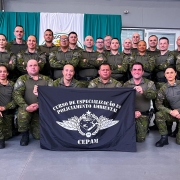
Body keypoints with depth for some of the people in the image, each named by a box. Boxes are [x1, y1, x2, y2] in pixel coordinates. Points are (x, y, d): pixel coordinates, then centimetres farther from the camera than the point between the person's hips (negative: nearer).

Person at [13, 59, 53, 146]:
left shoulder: (47, 79, 6)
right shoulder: (22, 79, 3)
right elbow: (16, 94, -8)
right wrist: (26, 107, -24)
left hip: (42, 109, 2)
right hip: (27, 108, -1)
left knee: (38, 136, 2)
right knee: (22, 115, -36)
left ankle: (33, 126, 39)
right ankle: (25, 134, -4)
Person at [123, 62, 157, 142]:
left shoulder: (149, 83, -2)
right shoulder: (126, 84, 0)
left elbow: (153, 95, -22)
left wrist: (143, 91, -43)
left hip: (143, 114, 0)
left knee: (140, 139, -2)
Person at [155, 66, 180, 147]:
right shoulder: (163, 88, -4)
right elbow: (158, 104, -7)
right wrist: (171, 112, -19)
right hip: (173, 112, 3)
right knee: (158, 115, -27)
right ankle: (164, 138, -11)